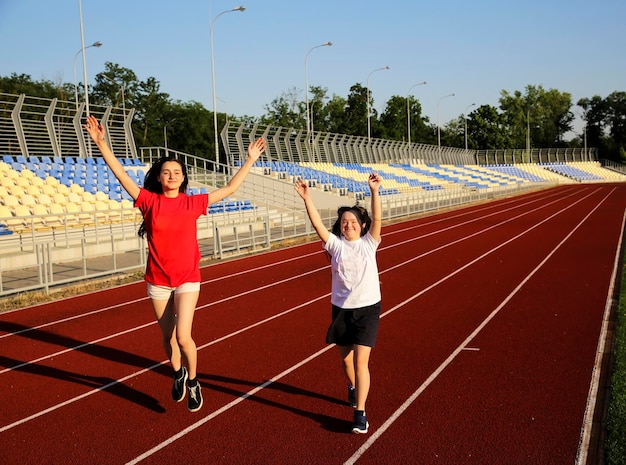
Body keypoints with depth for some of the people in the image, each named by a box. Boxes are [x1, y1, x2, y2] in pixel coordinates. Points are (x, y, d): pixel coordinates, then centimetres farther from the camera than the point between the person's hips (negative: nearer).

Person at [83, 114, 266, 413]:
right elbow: (121, 175, -10)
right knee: (168, 337, 13)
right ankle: (178, 374, 42)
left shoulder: (193, 203, -3)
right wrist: (101, 143, -19)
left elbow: (230, 189, 1)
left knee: (183, 336, -11)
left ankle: (193, 382, 15)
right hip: (158, 280, 1)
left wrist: (251, 159, 0)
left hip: (187, 279, -1)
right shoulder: (150, 201, -4)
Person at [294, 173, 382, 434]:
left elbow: (377, 219, -17)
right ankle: (353, 387, 50)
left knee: (361, 360, -9)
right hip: (341, 309, 3)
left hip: (368, 308, -2)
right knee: (345, 358, 17)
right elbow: (317, 224, -15)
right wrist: (307, 198, -28)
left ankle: (360, 413, -4)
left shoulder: (368, 243, -3)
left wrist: (374, 192, -29)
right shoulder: (336, 244, -2)